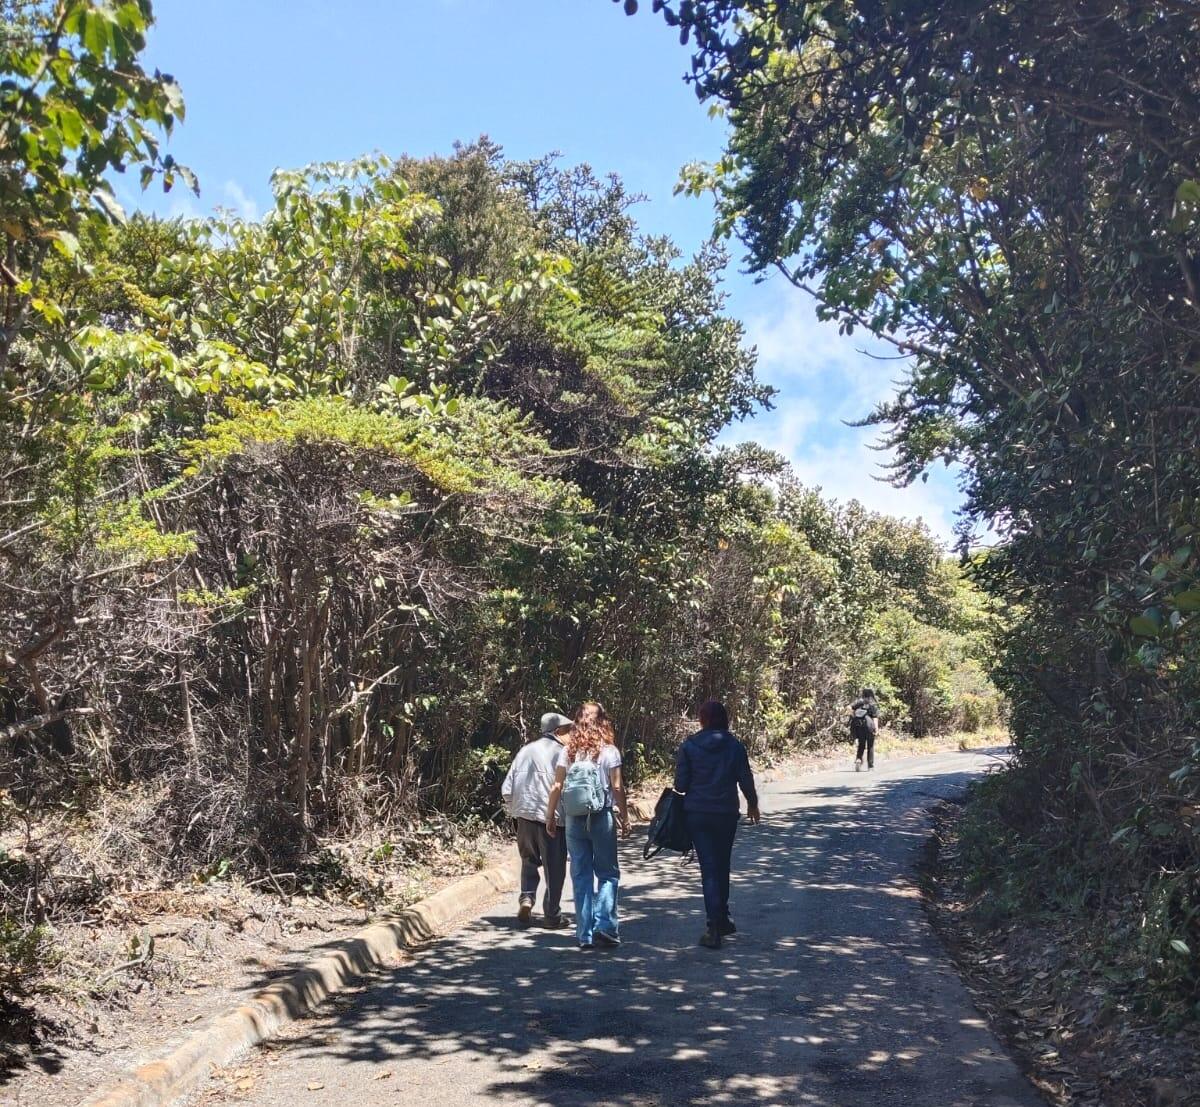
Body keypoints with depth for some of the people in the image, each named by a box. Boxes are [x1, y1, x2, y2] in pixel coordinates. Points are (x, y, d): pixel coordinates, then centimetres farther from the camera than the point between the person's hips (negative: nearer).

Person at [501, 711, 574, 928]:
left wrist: (514, 810, 20)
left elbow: (507, 788, 9)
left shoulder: (525, 750, 10)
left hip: (524, 816, 5)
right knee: (554, 867, 6)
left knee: (529, 860, 22)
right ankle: (552, 915, 10)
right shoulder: (560, 753, -7)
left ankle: (526, 897, 3)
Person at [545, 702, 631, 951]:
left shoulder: (568, 751, 3)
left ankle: (585, 934, 10)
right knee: (608, 873, 9)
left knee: (581, 876, 9)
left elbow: (557, 786, 1)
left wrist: (550, 816, 9)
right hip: (602, 818, -2)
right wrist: (624, 817, 2)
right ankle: (604, 926, -4)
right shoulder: (609, 751, -4)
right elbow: (617, 788, -6)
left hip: (574, 819, 3)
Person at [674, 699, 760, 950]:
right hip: (727, 814, 1)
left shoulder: (689, 747, -6)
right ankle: (722, 920, 27)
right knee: (722, 866, 18)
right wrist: (753, 805, 17)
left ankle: (715, 928, -6)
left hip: (697, 814, -1)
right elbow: (746, 780, -1)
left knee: (709, 868, 1)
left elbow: (680, 784, -6)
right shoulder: (735, 746, -4)